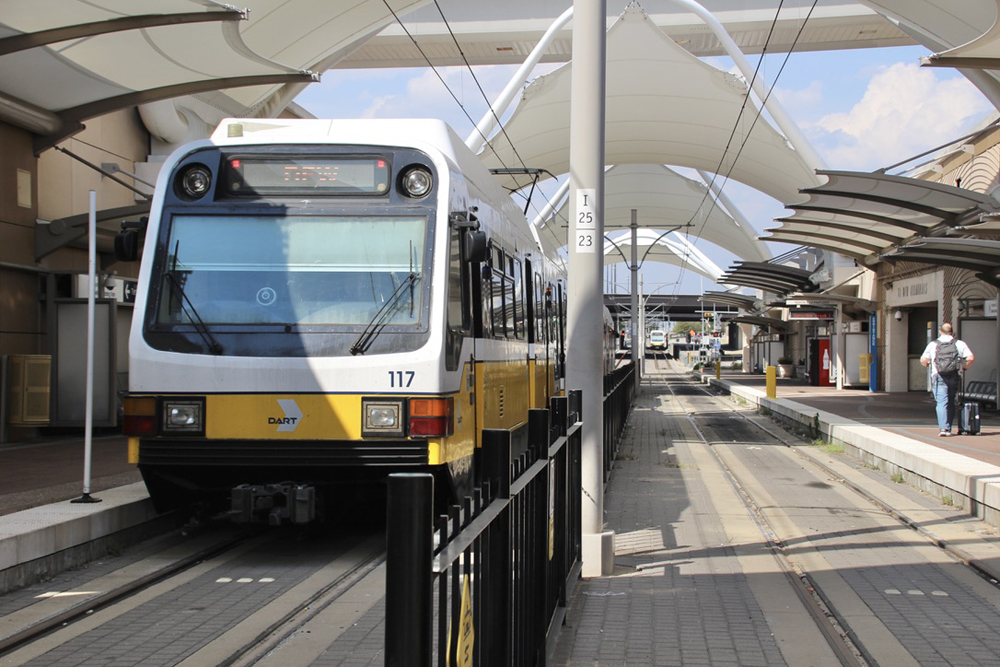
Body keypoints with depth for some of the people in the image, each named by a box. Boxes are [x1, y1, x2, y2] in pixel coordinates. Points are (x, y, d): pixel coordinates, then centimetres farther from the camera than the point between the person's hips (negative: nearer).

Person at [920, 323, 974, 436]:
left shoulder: (933, 344, 4)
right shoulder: (959, 344, 6)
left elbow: (923, 360, -3)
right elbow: (971, 358, -4)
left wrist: (928, 366, 18)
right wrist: (964, 367, 14)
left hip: (938, 377, -2)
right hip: (955, 377, 2)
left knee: (941, 403, -7)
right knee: (951, 403, 15)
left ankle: (943, 428, -23)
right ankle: (948, 428, 17)